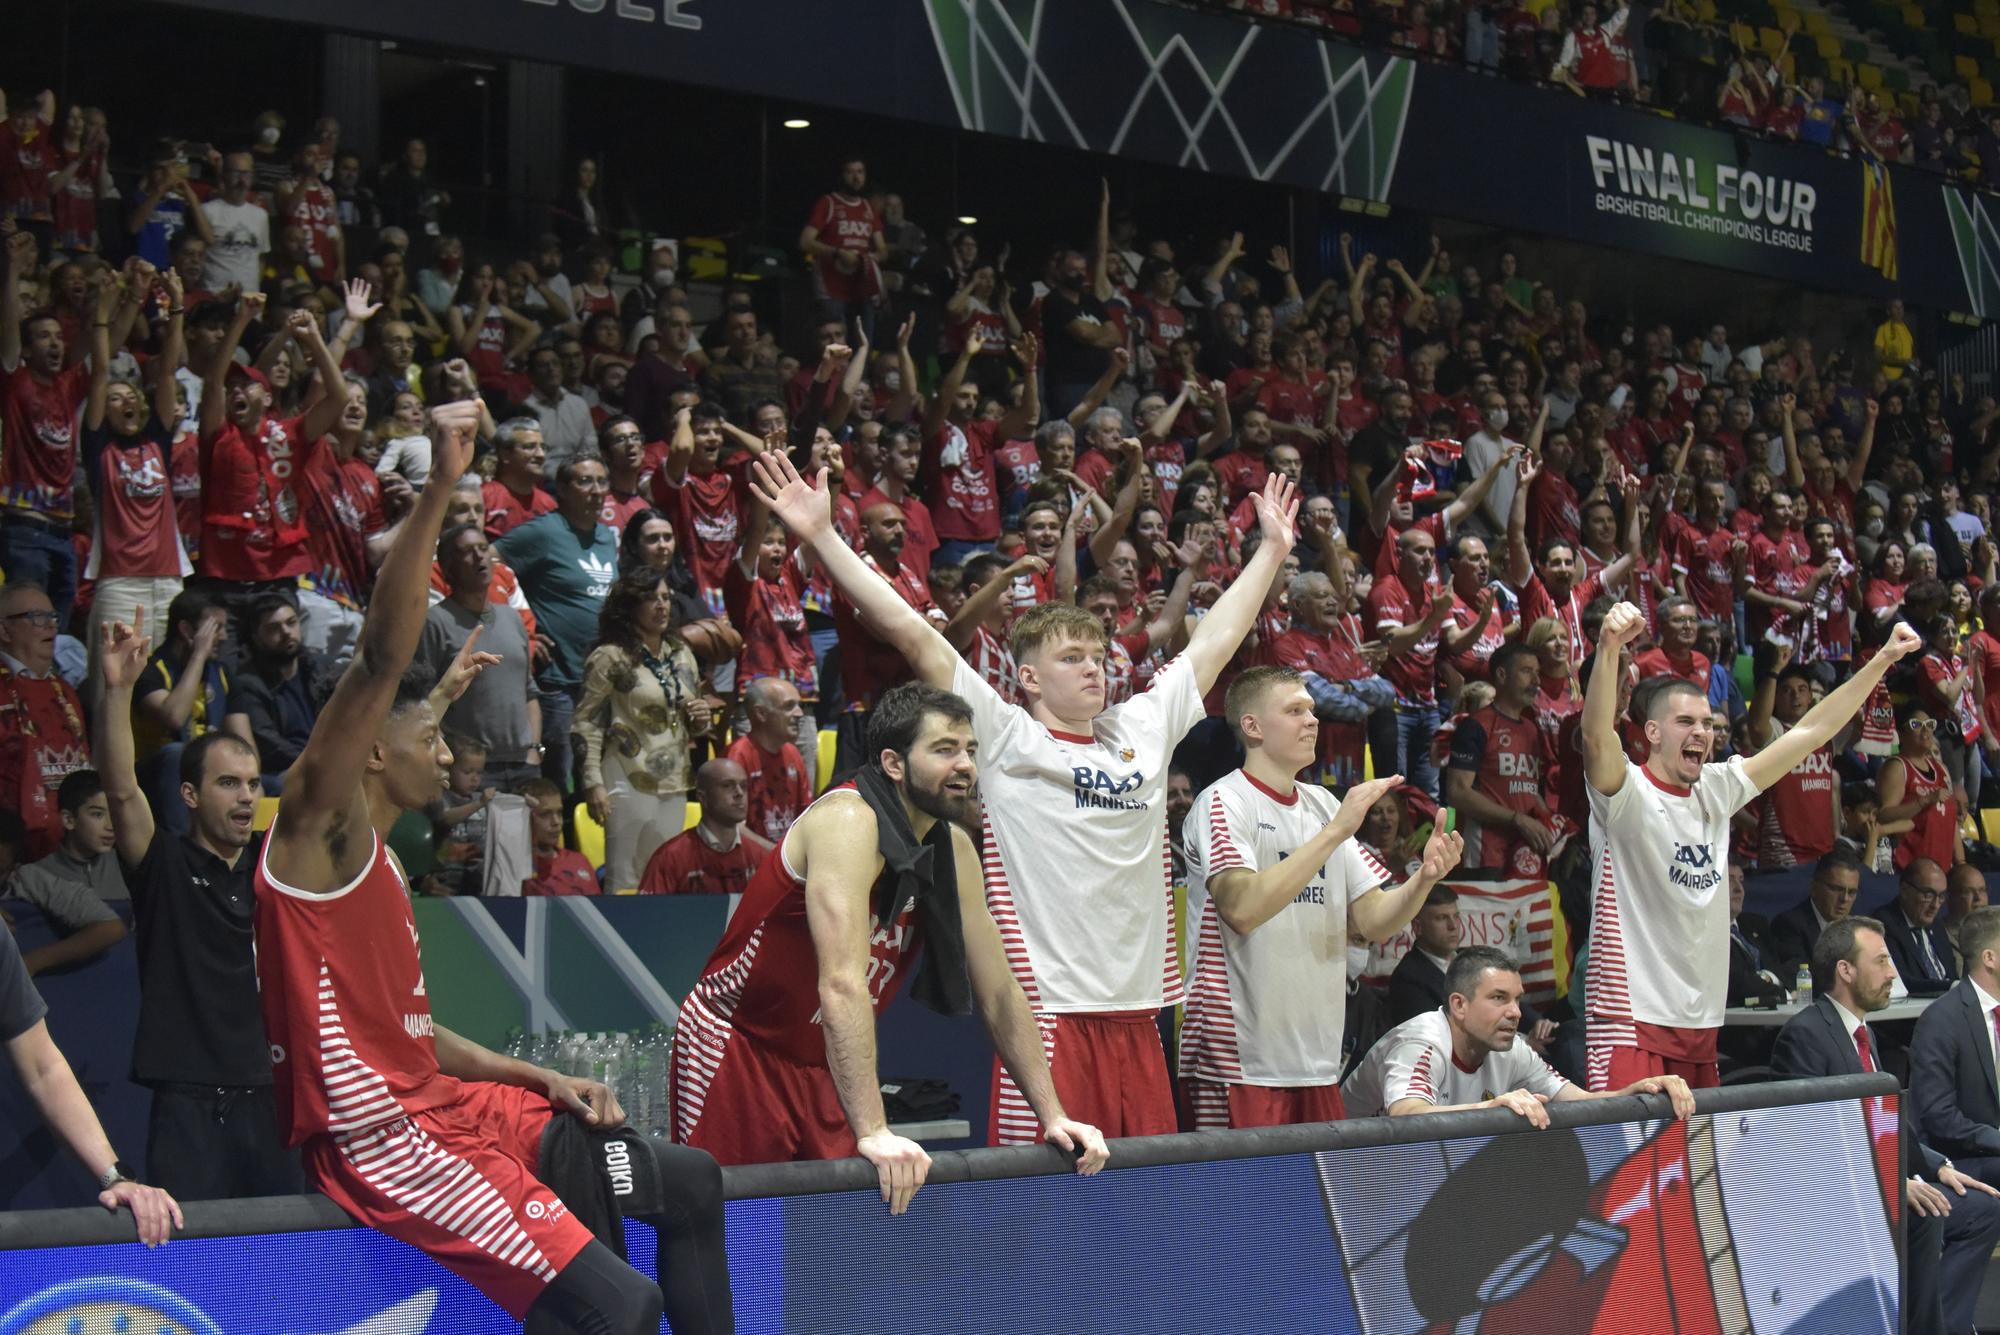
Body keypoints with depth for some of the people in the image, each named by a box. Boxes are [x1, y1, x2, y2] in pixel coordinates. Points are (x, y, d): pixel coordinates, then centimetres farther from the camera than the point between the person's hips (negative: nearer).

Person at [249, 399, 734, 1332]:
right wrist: (439, 488, -29)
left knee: (691, 1183, 15)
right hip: (378, 1139, -10)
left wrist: (547, 1081, 14)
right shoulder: (320, 823, -6)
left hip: (441, 1106, 10)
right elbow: (381, 662, -21)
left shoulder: (378, 863, 23)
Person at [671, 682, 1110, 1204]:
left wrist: (1052, 1116, 2)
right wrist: (873, 1132, -41)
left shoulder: (953, 850, 1)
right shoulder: (848, 822, -24)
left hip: (825, 1065, 7)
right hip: (739, 1054, -7)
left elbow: (1000, 993, 9)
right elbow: (842, 985, -34)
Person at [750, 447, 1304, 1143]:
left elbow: (1215, 640, 28)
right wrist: (823, 536, -7)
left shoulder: (1142, 730, 17)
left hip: (1138, 1012, 6)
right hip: (1050, 1013, -5)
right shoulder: (1006, 738, 1)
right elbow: (913, 635, -4)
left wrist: (1272, 548, 35)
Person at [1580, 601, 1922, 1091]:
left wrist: (1882, 660, 11)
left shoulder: (1716, 792, 12)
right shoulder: (1627, 793, -7)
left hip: (1701, 1020, 7)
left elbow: (1808, 733, 14)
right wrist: (1609, 649, -43)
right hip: (1633, 1015, -7)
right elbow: (1597, 735, -28)